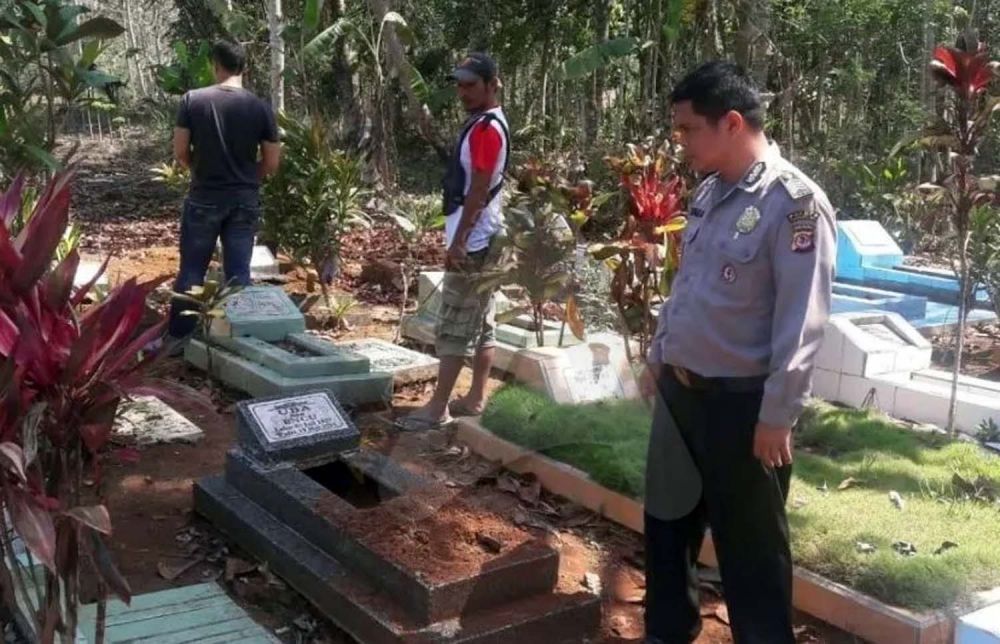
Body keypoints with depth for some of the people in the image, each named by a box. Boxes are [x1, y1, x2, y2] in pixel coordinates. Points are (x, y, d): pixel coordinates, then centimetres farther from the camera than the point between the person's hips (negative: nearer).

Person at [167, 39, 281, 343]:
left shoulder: (192, 100, -6)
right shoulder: (260, 107, -3)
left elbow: (180, 152, -3)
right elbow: (272, 164, 0)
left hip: (204, 198, -1)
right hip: (245, 200, 1)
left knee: (191, 270, 8)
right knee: (239, 272, 6)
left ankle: (178, 337, 13)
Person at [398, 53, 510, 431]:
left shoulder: (487, 129, -15)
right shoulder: (482, 125, 16)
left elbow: (478, 191, -21)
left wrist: (458, 240, -22)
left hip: (472, 241, -10)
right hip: (480, 240, 10)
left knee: (453, 328, -7)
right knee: (480, 324, 12)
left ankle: (438, 408, -3)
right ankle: (476, 399, 19)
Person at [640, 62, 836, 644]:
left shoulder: (794, 203, -19)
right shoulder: (710, 192, 7)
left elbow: (802, 324, -20)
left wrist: (777, 416, -19)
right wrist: (658, 357, 19)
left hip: (741, 402, -8)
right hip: (679, 389, 8)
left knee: (749, 543, 7)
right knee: (668, 519, 21)